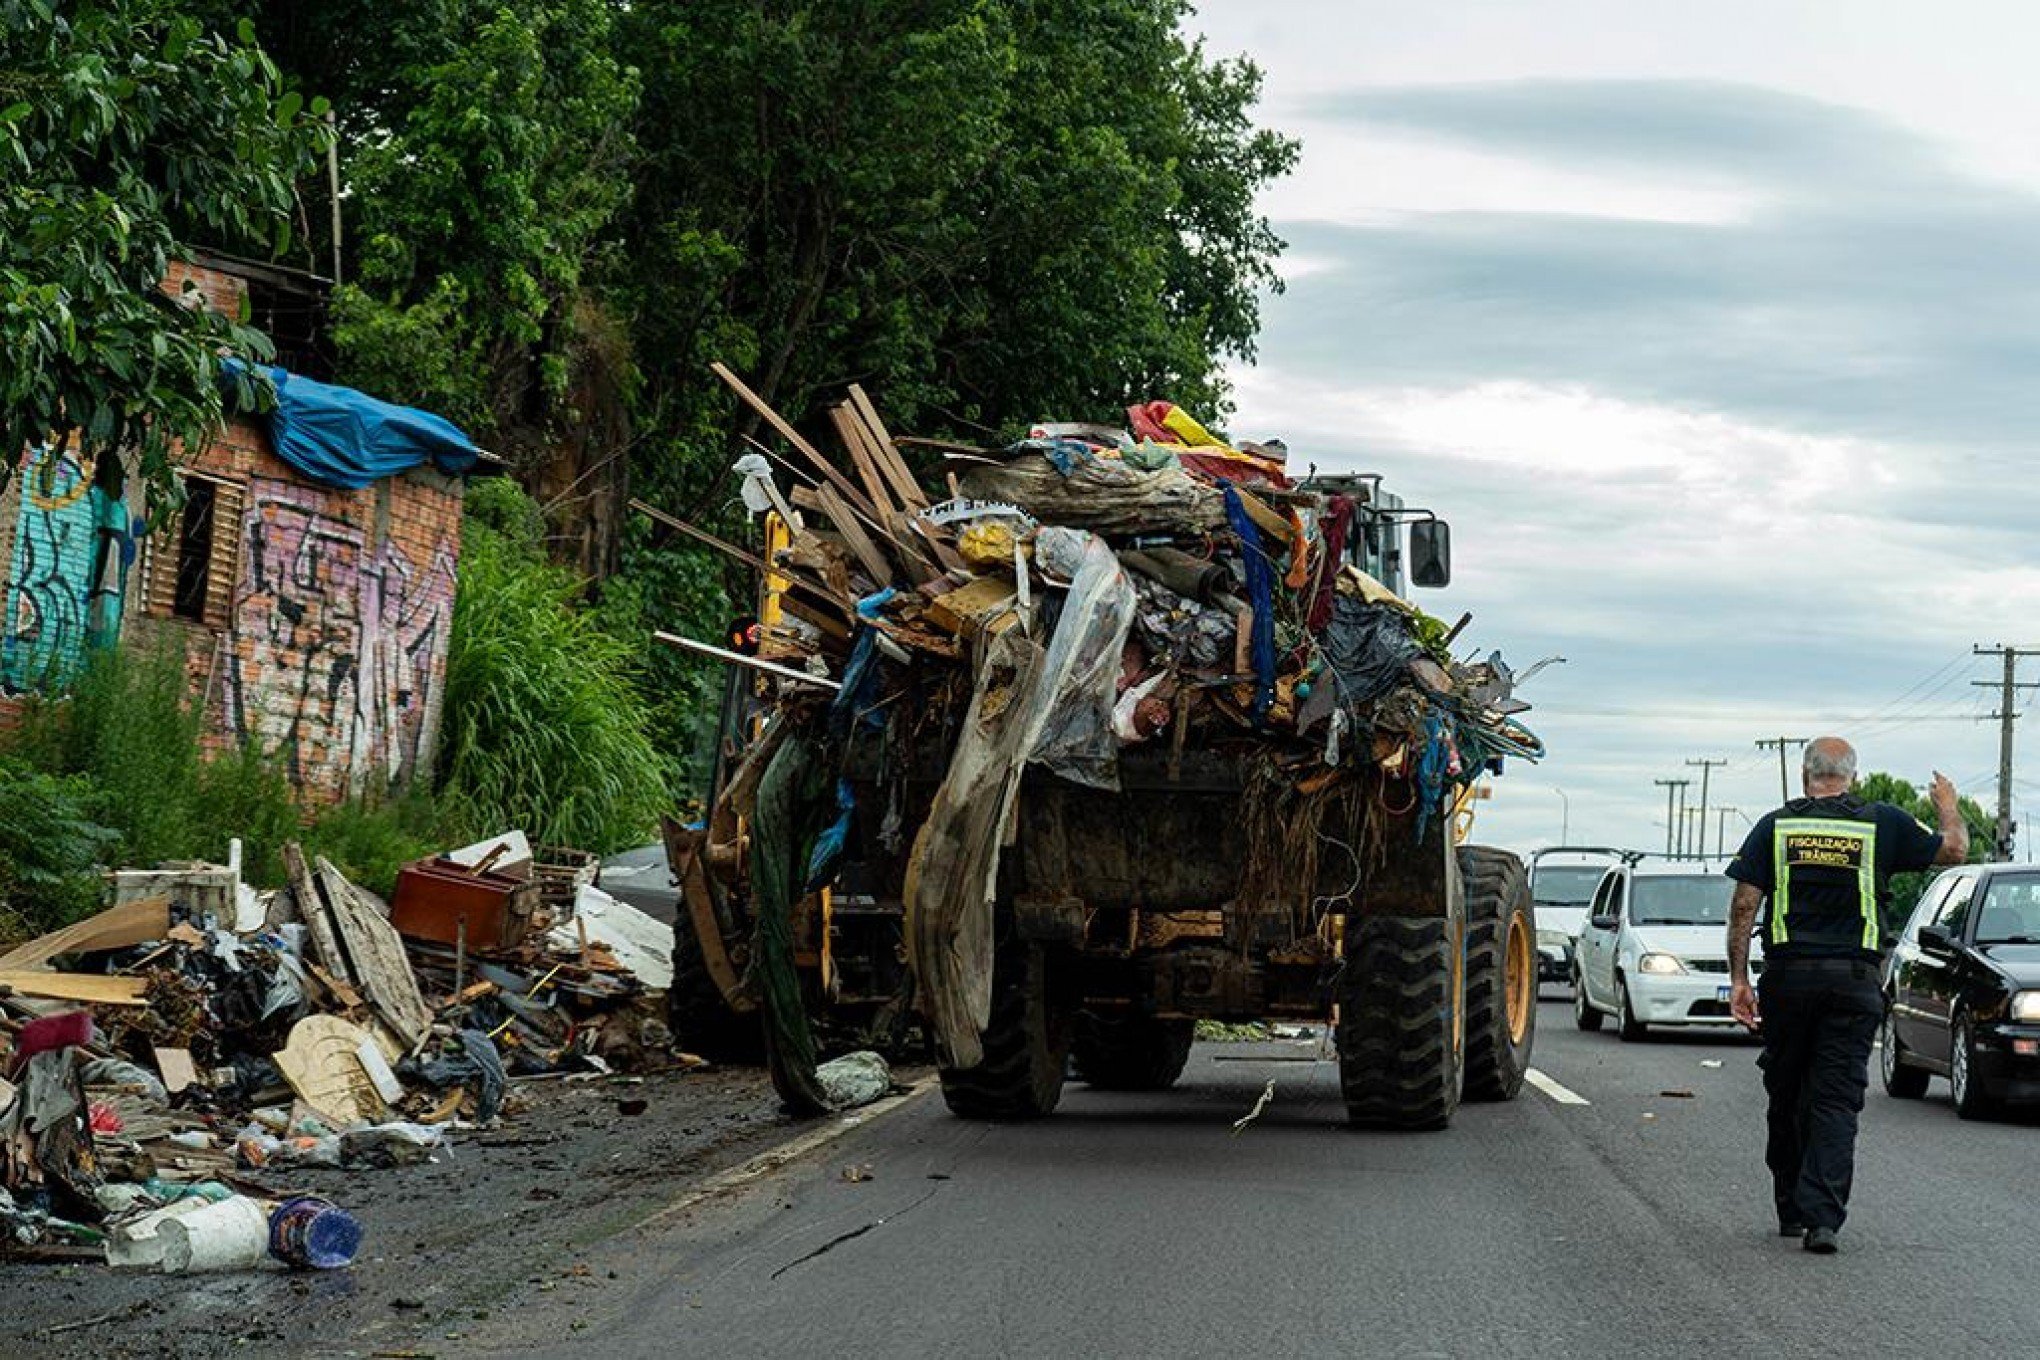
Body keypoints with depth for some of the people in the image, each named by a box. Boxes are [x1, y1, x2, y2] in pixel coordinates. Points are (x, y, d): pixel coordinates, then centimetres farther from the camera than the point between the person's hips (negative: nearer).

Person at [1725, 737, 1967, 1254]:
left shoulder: (1776, 826, 3)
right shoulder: (1883, 824, 1)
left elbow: (1744, 905, -1)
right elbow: (1954, 850, 10)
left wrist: (1738, 978, 2)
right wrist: (1947, 806, 30)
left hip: (1788, 978, 1)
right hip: (1854, 979, -1)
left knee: (1786, 1098, 14)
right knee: (1836, 1102, -1)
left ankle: (1791, 1211, 22)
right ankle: (1822, 1217, -12)